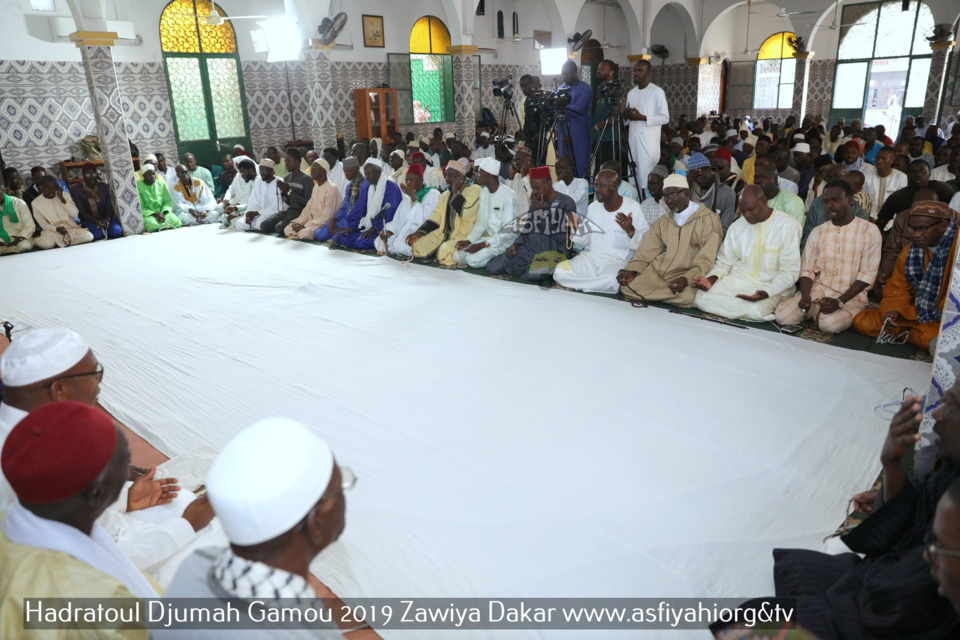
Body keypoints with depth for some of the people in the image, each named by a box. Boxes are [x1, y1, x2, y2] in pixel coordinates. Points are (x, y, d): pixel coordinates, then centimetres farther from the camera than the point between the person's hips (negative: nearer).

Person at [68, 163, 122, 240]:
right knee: (98, 234, -36)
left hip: (106, 218, 2)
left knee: (117, 231, -33)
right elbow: (81, 212, -6)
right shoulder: (75, 190, -1)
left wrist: (107, 219, -19)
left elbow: (110, 208, 4)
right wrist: (96, 221, -24)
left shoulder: (105, 187, 7)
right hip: (89, 220, -2)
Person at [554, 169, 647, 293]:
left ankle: (577, 286, -13)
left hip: (616, 261, -4)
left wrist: (630, 230, -24)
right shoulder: (593, 207, 10)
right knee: (560, 272, -23)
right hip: (590, 257, 4)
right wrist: (576, 228, -4)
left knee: (611, 281, -39)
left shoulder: (632, 207, -4)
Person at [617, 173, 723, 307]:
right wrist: (632, 270, -7)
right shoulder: (663, 221, 19)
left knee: (685, 298, -38)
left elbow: (707, 259, -11)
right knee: (627, 287, -20)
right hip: (657, 272, 5)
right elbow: (647, 250, 11)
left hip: (689, 277, -5)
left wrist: (687, 279, -27)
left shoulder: (708, 219, -2)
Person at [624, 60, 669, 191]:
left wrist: (642, 117, -17)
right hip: (633, 139, 7)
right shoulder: (631, 93, 16)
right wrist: (625, 115, -1)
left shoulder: (657, 92, -5)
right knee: (634, 175, 6)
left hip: (649, 141, -6)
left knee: (647, 177, -10)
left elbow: (665, 118, -8)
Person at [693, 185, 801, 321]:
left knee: (755, 310, -36)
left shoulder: (788, 226, -7)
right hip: (736, 280, 5)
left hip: (772, 286, -4)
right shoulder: (737, 226, 9)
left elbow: (789, 271, -11)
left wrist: (766, 292, -28)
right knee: (702, 298, -22)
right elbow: (724, 262, 11)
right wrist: (711, 279, -12)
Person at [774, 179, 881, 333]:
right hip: (818, 290, 3)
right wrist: (806, 295, -16)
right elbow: (807, 269, 5)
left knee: (829, 324, -34)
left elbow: (867, 274, -10)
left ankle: (842, 313, 1)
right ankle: (817, 310, 7)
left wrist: (839, 302, -21)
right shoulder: (817, 232, 7)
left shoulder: (869, 230, -4)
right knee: (782, 316, -21)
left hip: (851, 297, -3)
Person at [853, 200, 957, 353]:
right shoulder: (909, 251, 4)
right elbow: (897, 288, 10)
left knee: (928, 337, -38)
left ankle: (907, 333, -3)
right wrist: (892, 309, -11)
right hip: (915, 313, 6)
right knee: (861, 321, -5)